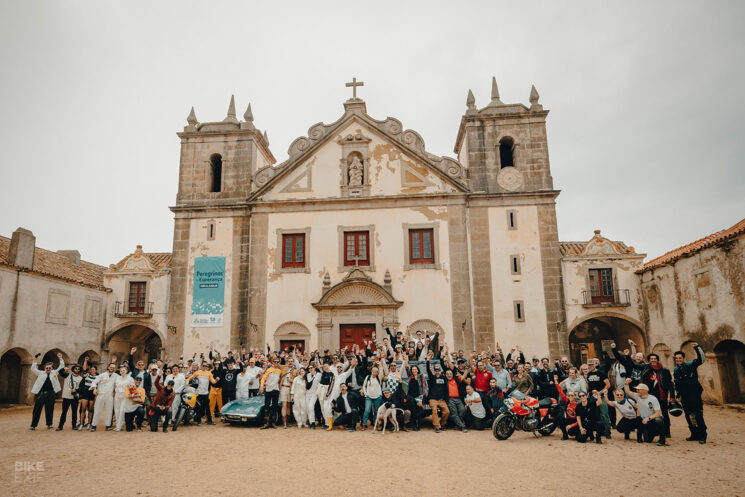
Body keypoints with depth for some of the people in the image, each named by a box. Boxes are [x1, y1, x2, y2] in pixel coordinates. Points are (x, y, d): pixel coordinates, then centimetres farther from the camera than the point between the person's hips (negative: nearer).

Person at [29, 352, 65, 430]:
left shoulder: (55, 372, 10)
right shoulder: (41, 373, 10)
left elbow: (61, 367, 10)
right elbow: (33, 369, 10)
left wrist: (60, 359, 3)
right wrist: (35, 360, 3)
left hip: (50, 394, 0)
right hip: (40, 394, 0)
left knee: (49, 409, 6)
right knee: (37, 410, 3)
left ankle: (49, 424, 14)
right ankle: (33, 425, 11)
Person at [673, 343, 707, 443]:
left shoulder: (690, 365, 0)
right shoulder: (675, 370, 14)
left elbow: (701, 359, -15)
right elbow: (675, 384, 20)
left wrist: (697, 348, -24)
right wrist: (677, 395, 16)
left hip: (694, 394, -5)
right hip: (684, 397, 5)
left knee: (698, 415, -5)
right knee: (689, 416, 7)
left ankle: (702, 435, 1)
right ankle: (695, 434, 16)